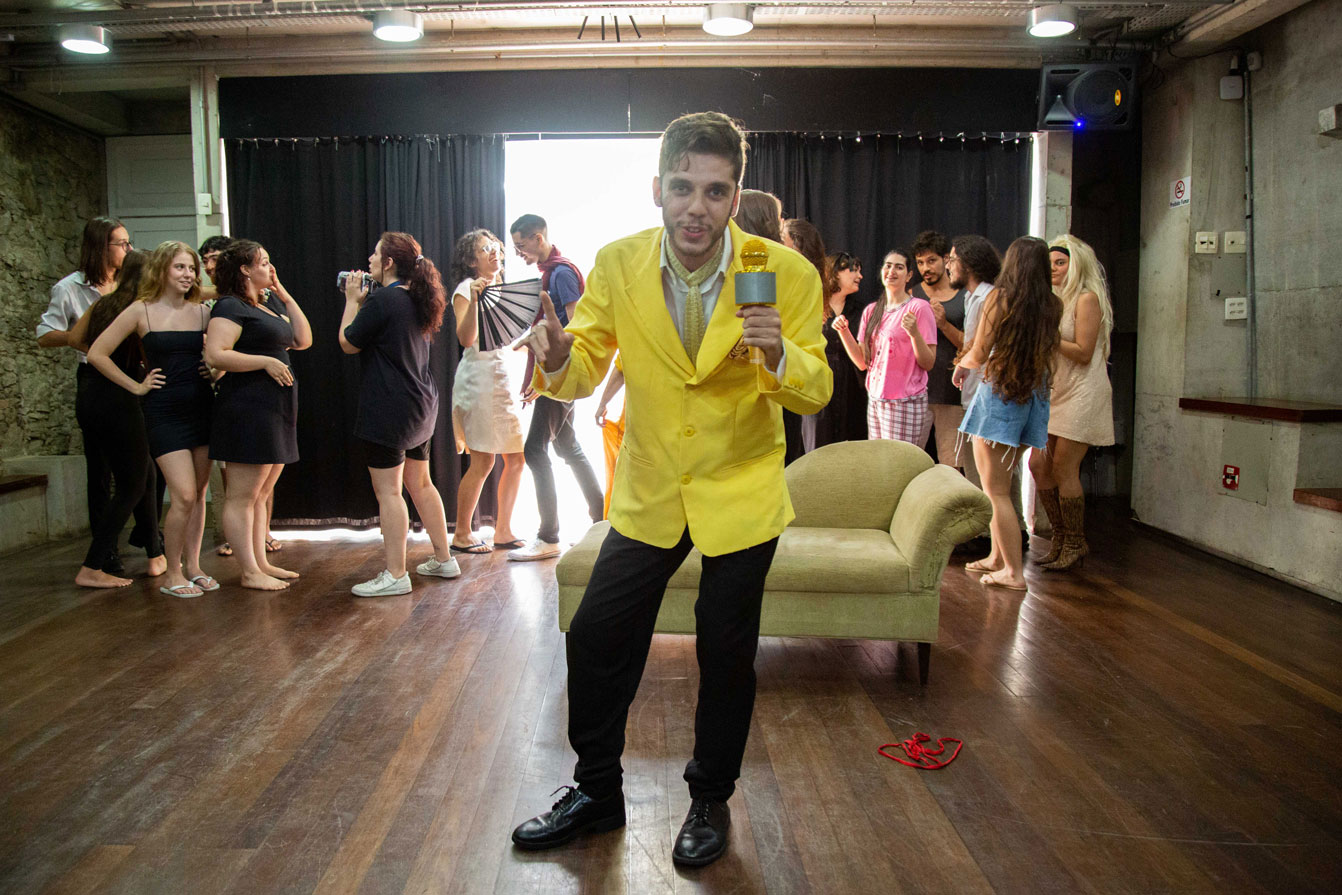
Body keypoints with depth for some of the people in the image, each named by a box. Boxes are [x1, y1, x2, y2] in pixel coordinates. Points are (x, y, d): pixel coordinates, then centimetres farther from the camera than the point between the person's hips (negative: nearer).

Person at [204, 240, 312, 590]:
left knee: (261, 493, 15)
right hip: (248, 407, -10)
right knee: (242, 495, -3)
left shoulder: (271, 304, 20)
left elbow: (303, 340, 17)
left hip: (274, 409, 10)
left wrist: (285, 296, 13)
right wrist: (266, 361, -18)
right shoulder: (230, 306, -9)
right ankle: (249, 572, 1)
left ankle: (261, 563, 22)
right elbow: (215, 355, -20)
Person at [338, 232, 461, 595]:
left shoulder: (382, 300, -15)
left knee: (388, 490, -4)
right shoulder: (418, 300, 11)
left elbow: (348, 343, -7)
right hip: (421, 405, 9)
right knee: (419, 483, 18)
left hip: (388, 409, -9)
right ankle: (444, 559, 24)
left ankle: (395, 575, -1)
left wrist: (353, 300, 3)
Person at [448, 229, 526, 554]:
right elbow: (466, 338, -17)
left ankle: (503, 531, 15)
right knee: (482, 461, -8)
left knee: (517, 458, 4)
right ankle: (461, 535, 3)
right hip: (477, 376, -8)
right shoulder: (466, 289, -3)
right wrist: (474, 299, -27)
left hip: (503, 377, 8)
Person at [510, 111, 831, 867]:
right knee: (596, 637, 7)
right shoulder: (618, 265, -11)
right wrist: (557, 358, -29)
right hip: (650, 489, 2)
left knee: (726, 655, 10)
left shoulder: (787, 274, -17)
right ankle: (597, 792, 32)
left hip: (741, 493, -2)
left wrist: (780, 356, -34)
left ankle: (711, 801, 36)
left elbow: (816, 393, -11)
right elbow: (583, 376, -5)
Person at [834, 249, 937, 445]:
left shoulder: (919, 308, -6)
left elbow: (928, 363, -9)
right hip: (875, 399, 6)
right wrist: (844, 332, 1)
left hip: (906, 403, -5)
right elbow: (862, 363, 10)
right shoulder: (871, 310, 12)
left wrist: (914, 333, -24)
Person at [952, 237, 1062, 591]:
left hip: (998, 393, -6)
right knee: (1001, 486, 18)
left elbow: (978, 355, -9)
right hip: (1033, 397, 6)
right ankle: (997, 557, 26)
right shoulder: (1053, 306, 4)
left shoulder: (999, 298, -9)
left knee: (995, 490, 0)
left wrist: (961, 364, 15)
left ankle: (1013, 571, -1)